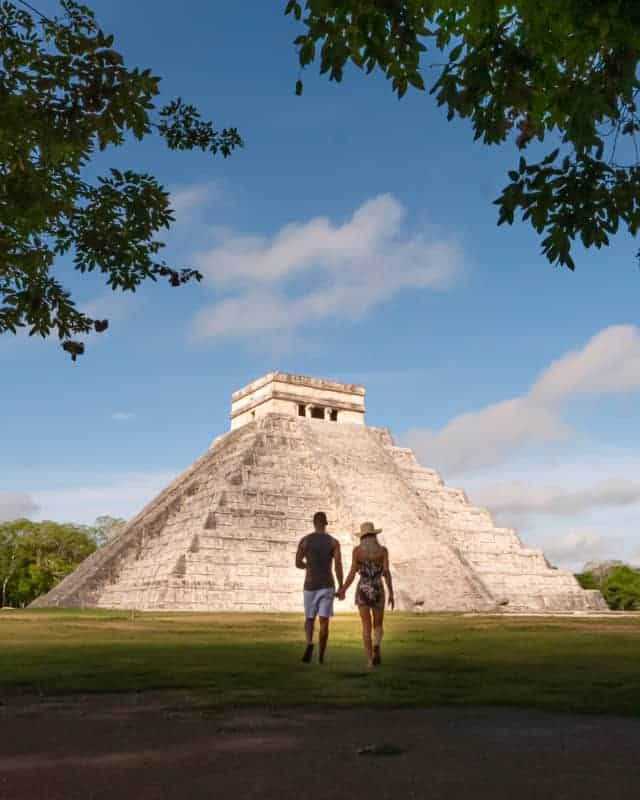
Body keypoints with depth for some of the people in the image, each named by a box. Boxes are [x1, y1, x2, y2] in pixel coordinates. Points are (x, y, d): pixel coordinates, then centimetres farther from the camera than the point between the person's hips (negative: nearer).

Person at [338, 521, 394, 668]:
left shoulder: (357, 550, -1)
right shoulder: (383, 550, -1)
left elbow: (353, 573, -5)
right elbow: (386, 572, -7)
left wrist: (343, 590, 5)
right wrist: (391, 594, -4)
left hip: (362, 590, 0)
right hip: (377, 591, 0)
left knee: (366, 627, 8)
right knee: (378, 626, 13)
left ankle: (370, 660, 0)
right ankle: (376, 646, -18)